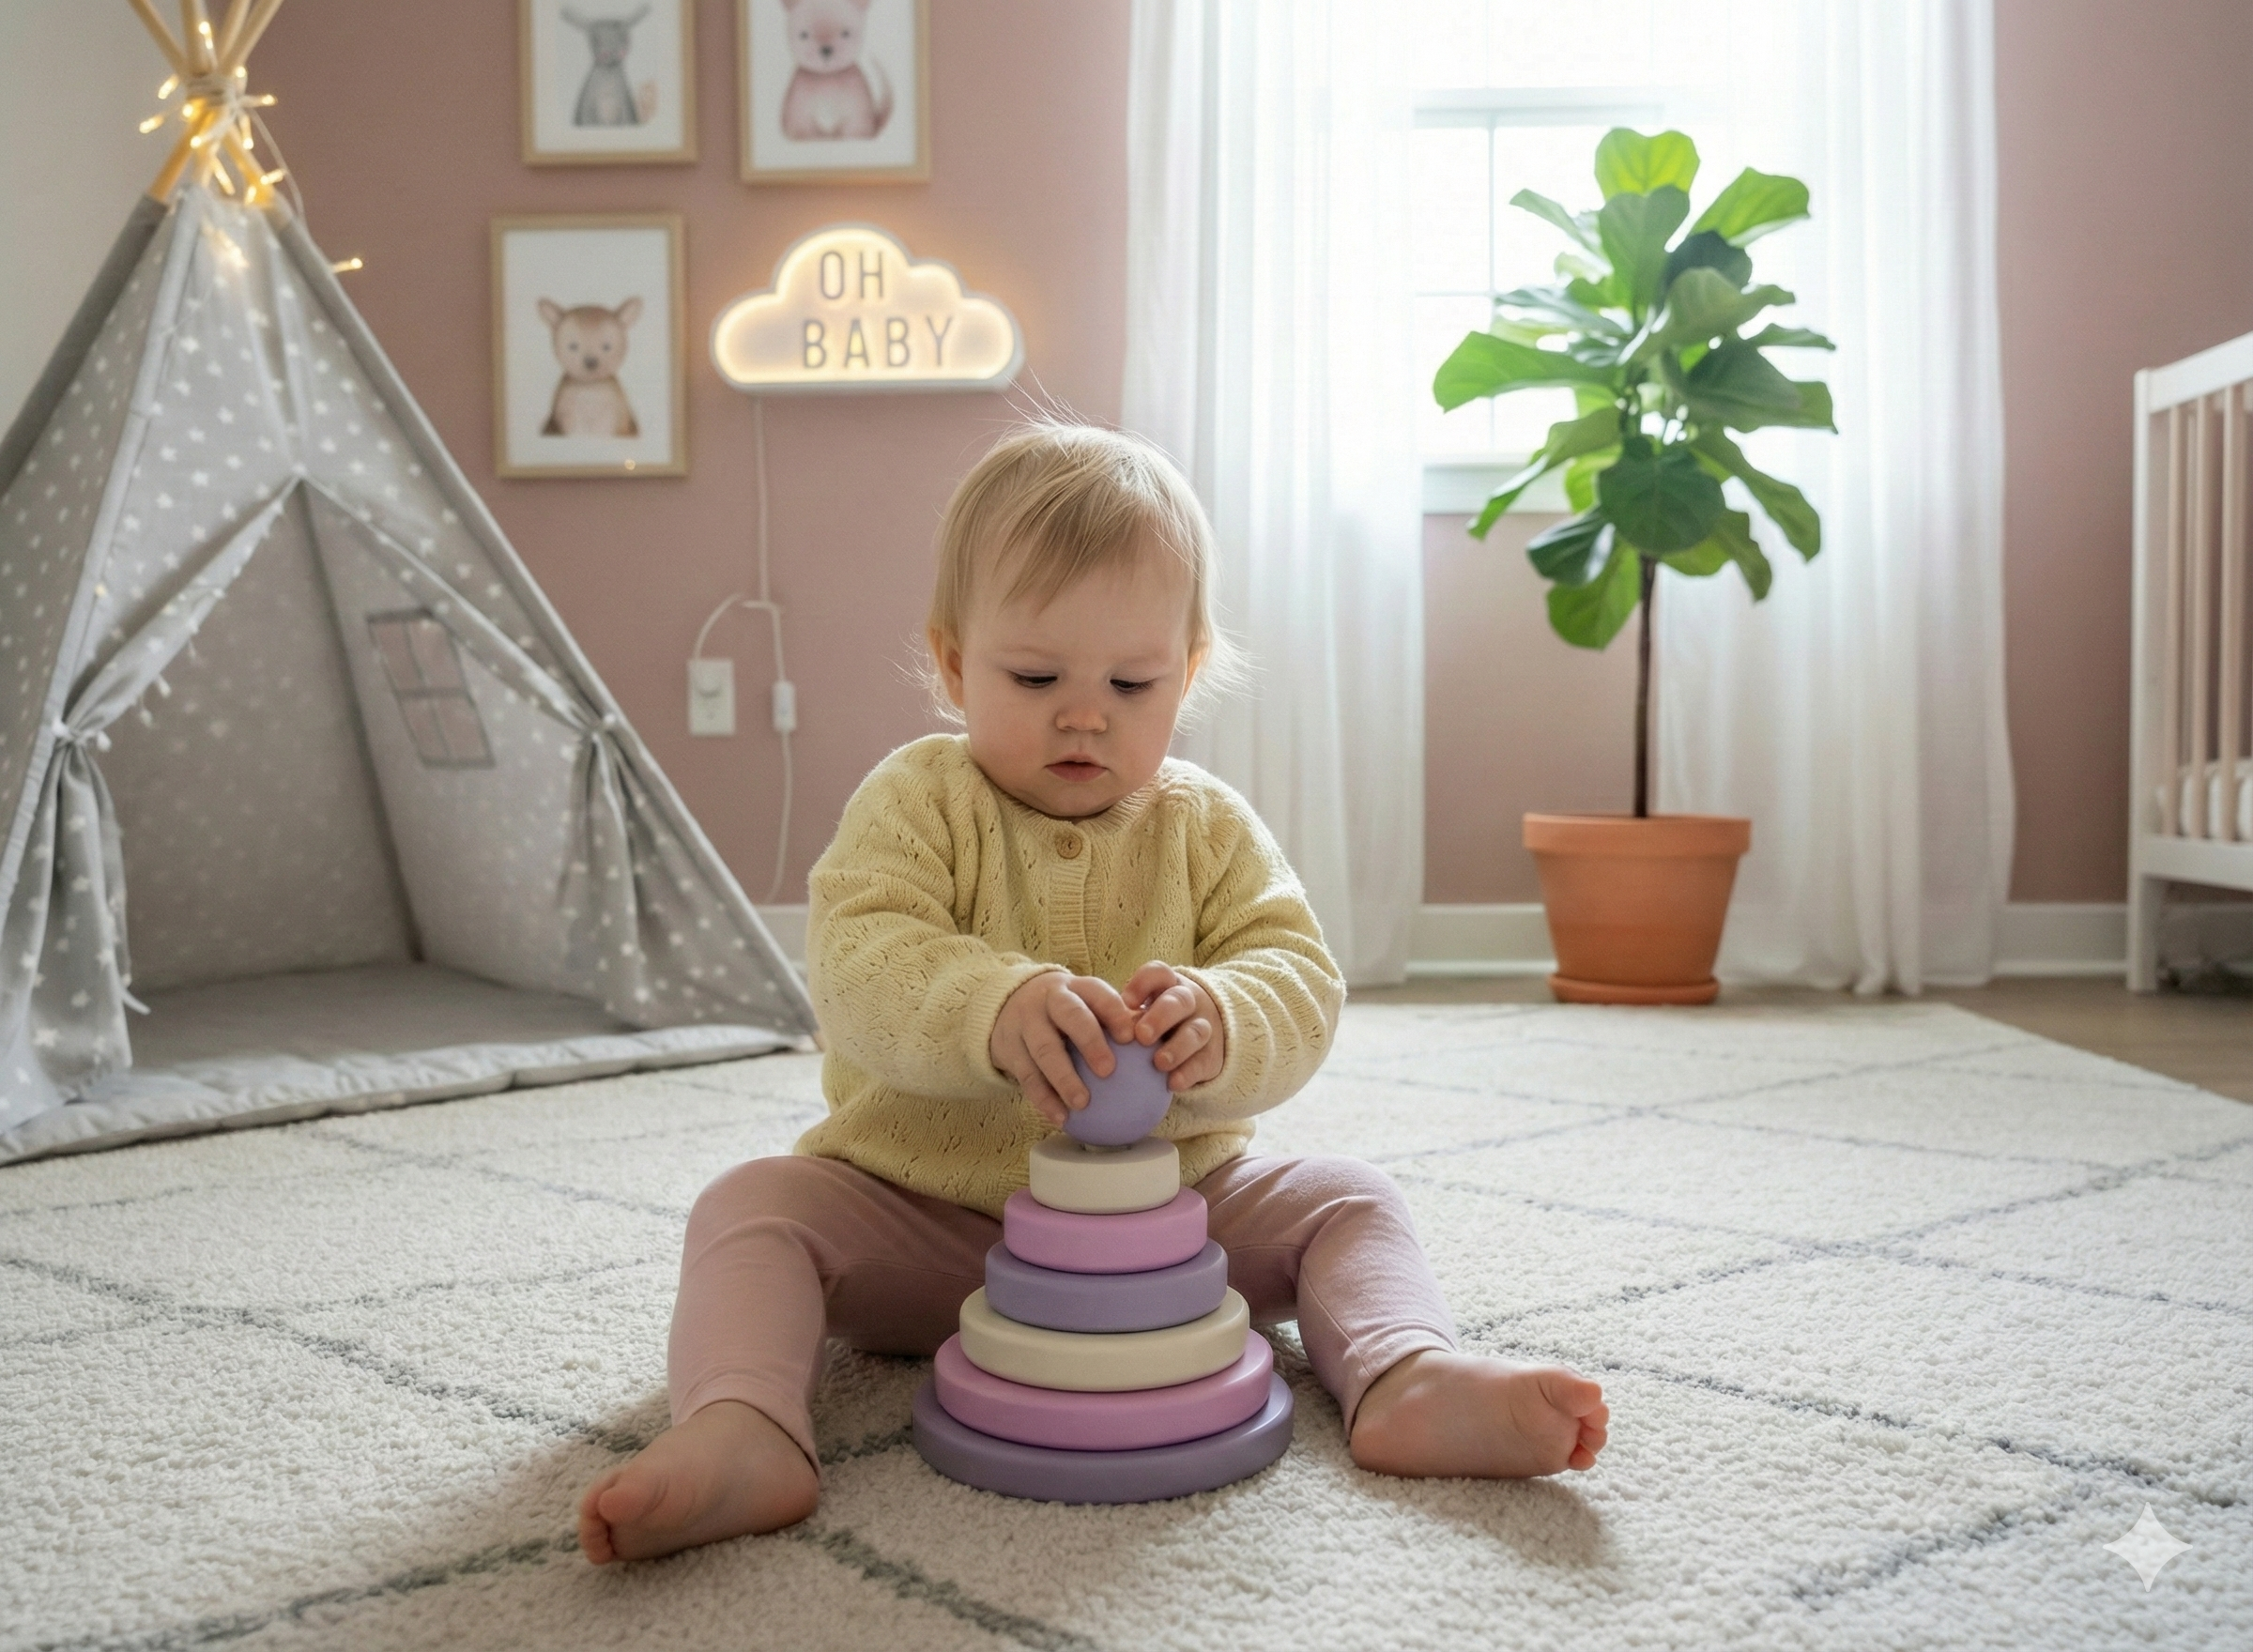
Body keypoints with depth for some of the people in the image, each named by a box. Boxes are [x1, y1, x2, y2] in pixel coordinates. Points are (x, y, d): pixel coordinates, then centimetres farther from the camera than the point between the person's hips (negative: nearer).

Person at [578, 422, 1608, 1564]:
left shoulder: (1208, 828, 0)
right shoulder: (916, 803, -7)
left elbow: (1300, 983, -11)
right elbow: (858, 963, -24)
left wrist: (1218, 1021, -37)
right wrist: (997, 1007, -46)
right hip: (923, 1204, -2)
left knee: (1345, 1200, -13)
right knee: (755, 1207, -23)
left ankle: (1409, 1383, -32)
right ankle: (741, 1435, -42)